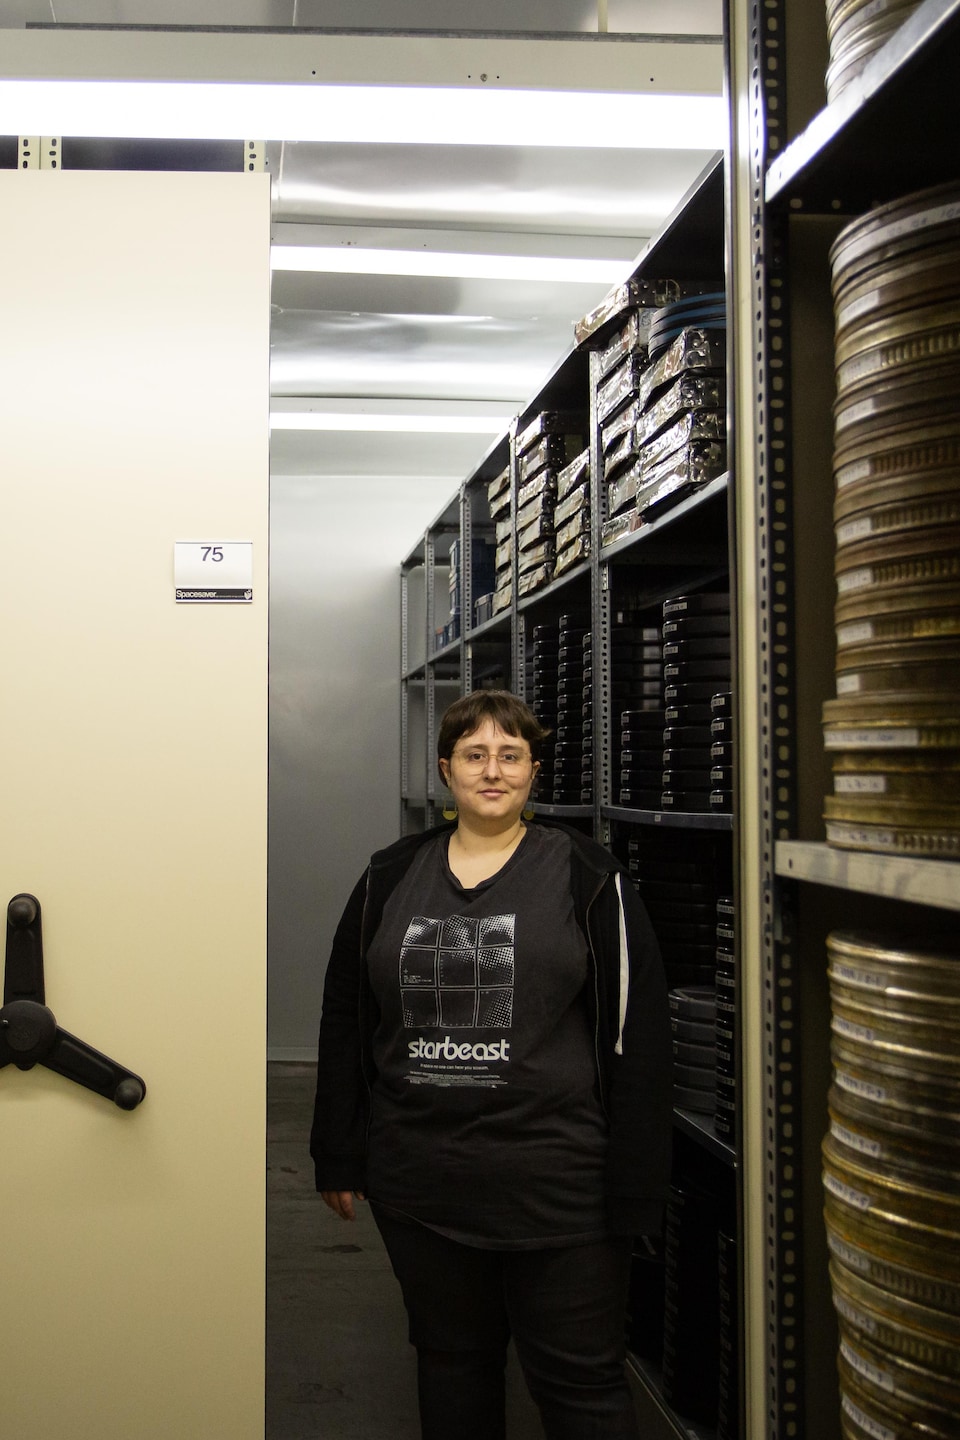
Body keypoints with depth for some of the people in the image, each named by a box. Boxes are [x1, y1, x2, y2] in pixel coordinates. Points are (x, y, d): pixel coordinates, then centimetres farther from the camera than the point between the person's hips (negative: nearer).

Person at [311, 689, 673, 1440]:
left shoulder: (588, 878, -4)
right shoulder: (390, 878, 6)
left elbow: (638, 1036, -6)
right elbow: (345, 1021, 11)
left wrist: (635, 1188, -8)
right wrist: (339, 1158, 10)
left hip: (557, 1189, -3)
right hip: (419, 1185, 4)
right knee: (450, 1365, 20)